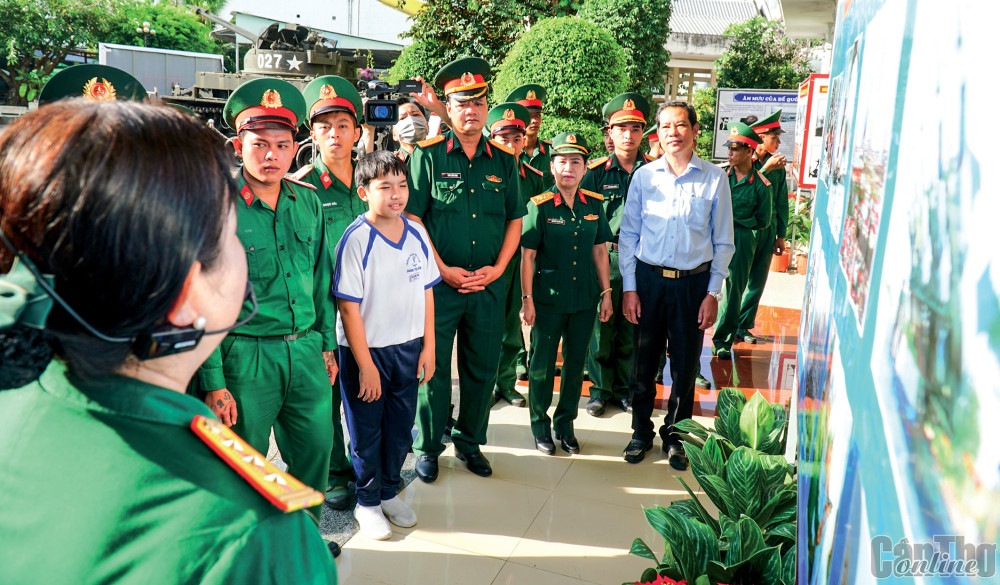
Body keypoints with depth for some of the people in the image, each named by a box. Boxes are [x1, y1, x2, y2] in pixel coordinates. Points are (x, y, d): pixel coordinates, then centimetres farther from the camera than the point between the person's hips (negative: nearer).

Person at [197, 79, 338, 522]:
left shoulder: (309, 201, 7)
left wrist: (327, 343, 15)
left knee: (316, 449, 16)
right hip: (245, 354, -5)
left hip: (307, 349, 5)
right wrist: (212, 381, -12)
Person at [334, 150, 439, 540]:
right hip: (366, 350, -5)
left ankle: (389, 492, 38)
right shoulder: (355, 240, -16)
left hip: (409, 349, 5)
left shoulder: (417, 235, 1)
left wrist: (428, 347, 6)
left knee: (401, 428, 16)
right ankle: (367, 502, 30)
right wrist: (365, 365, -15)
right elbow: (349, 307, -16)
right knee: (367, 433, 10)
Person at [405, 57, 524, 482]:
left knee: (482, 368, 12)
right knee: (433, 368, 5)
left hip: (489, 284, 4)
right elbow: (412, 219, -5)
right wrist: (444, 270, -11)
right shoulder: (428, 155, -2)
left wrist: (497, 268, -2)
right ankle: (428, 447, 22)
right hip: (439, 283, -3)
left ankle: (470, 442, 30)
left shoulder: (504, 161, 9)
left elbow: (514, 220, 11)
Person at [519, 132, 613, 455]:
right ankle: (540, 426, 24)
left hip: (585, 299, 4)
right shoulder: (540, 206, -7)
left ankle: (566, 424, 28)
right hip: (548, 300, -3)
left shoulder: (594, 205, 4)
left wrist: (606, 292, 8)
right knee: (542, 365, 6)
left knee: (576, 363, 12)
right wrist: (527, 299, -10)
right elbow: (527, 256, -8)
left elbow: (599, 251, 10)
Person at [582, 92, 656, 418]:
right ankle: (601, 388, 20)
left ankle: (624, 388, 25)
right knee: (600, 326, 4)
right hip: (604, 259, -1)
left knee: (632, 328, 10)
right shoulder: (596, 172, 0)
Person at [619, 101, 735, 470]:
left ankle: (674, 435, 28)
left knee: (685, 364, 9)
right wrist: (629, 288, 0)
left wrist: (713, 293, -2)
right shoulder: (644, 176, 2)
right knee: (643, 360, 8)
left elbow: (723, 242, 3)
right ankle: (641, 432, 27)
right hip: (648, 278, 1)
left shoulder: (714, 179, 0)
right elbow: (628, 235, 5)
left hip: (693, 283, 0)